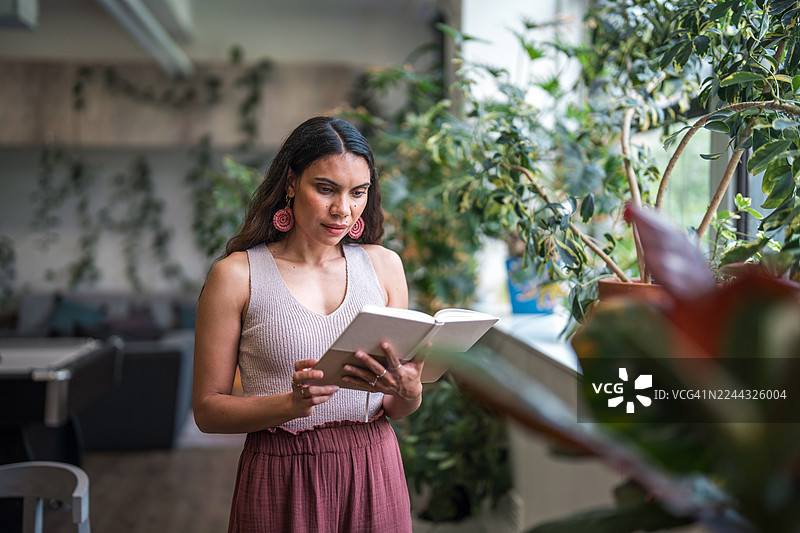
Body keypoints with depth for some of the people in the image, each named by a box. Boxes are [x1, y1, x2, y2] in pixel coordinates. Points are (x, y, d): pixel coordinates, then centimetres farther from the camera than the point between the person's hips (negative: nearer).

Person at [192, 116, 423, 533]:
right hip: (282, 487, -3)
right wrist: (291, 404, -21)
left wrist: (408, 392, -14)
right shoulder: (236, 275, -7)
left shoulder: (384, 265, 3)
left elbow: (398, 410, 8)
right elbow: (208, 410, -6)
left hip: (372, 476, 3)